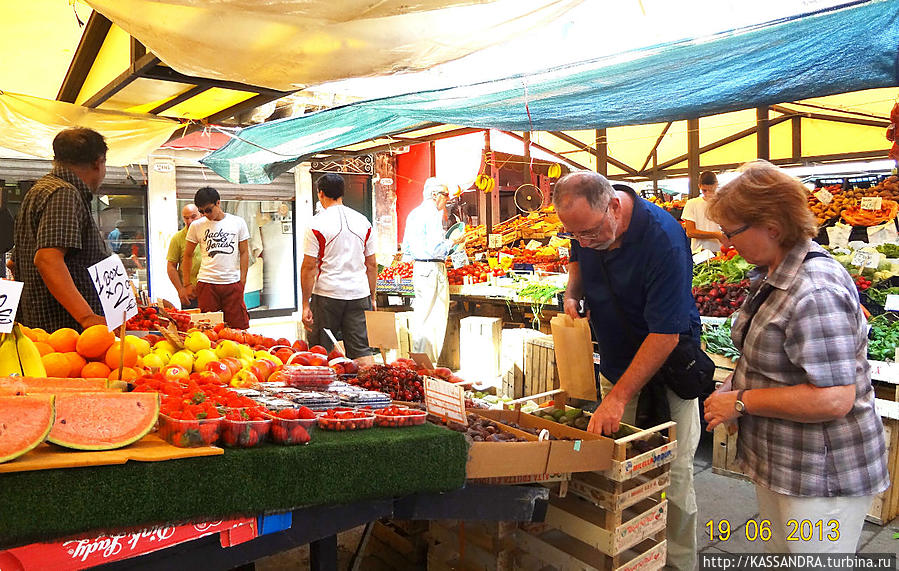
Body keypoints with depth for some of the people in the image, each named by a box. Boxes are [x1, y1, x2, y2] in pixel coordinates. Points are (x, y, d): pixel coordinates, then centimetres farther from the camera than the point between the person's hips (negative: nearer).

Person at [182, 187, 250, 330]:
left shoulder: (238, 222, 5)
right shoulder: (196, 226, 6)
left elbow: (244, 252, 8)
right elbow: (187, 256, 13)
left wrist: (242, 281, 1)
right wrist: (187, 284, 8)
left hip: (233, 282, 0)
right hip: (206, 283, 1)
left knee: (239, 326, 0)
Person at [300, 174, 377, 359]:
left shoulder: (317, 224, -5)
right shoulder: (364, 222, 8)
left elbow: (309, 266, -8)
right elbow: (371, 264, 11)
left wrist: (305, 304, -4)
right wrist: (372, 297, 18)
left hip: (327, 295, -3)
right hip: (360, 295, 4)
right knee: (361, 351, 6)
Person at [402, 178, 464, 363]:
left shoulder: (413, 214, 15)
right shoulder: (433, 214, -13)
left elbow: (406, 250, 18)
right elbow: (435, 248, -20)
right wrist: (453, 242, -7)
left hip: (418, 268, 9)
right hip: (433, 270, -9)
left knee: (421, 316, 13)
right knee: (435, 319, -2)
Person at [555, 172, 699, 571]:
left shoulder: (663, 239, -30)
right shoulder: (585, 224, -9)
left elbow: (666, 334, -29)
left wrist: (619, 397, -31)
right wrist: (573, 292, -5)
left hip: (666, 366, -5)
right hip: (615, 363, 6)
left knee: (672, 474, 0)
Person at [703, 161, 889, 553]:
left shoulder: (815, 292, -29)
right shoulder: (772, 275, 5)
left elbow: (834, 399, -32)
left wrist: (741, 401, -23)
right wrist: (733, 388, 1)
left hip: (823, 478, -10)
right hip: (777, 461, 10)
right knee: (779, 554, 25)